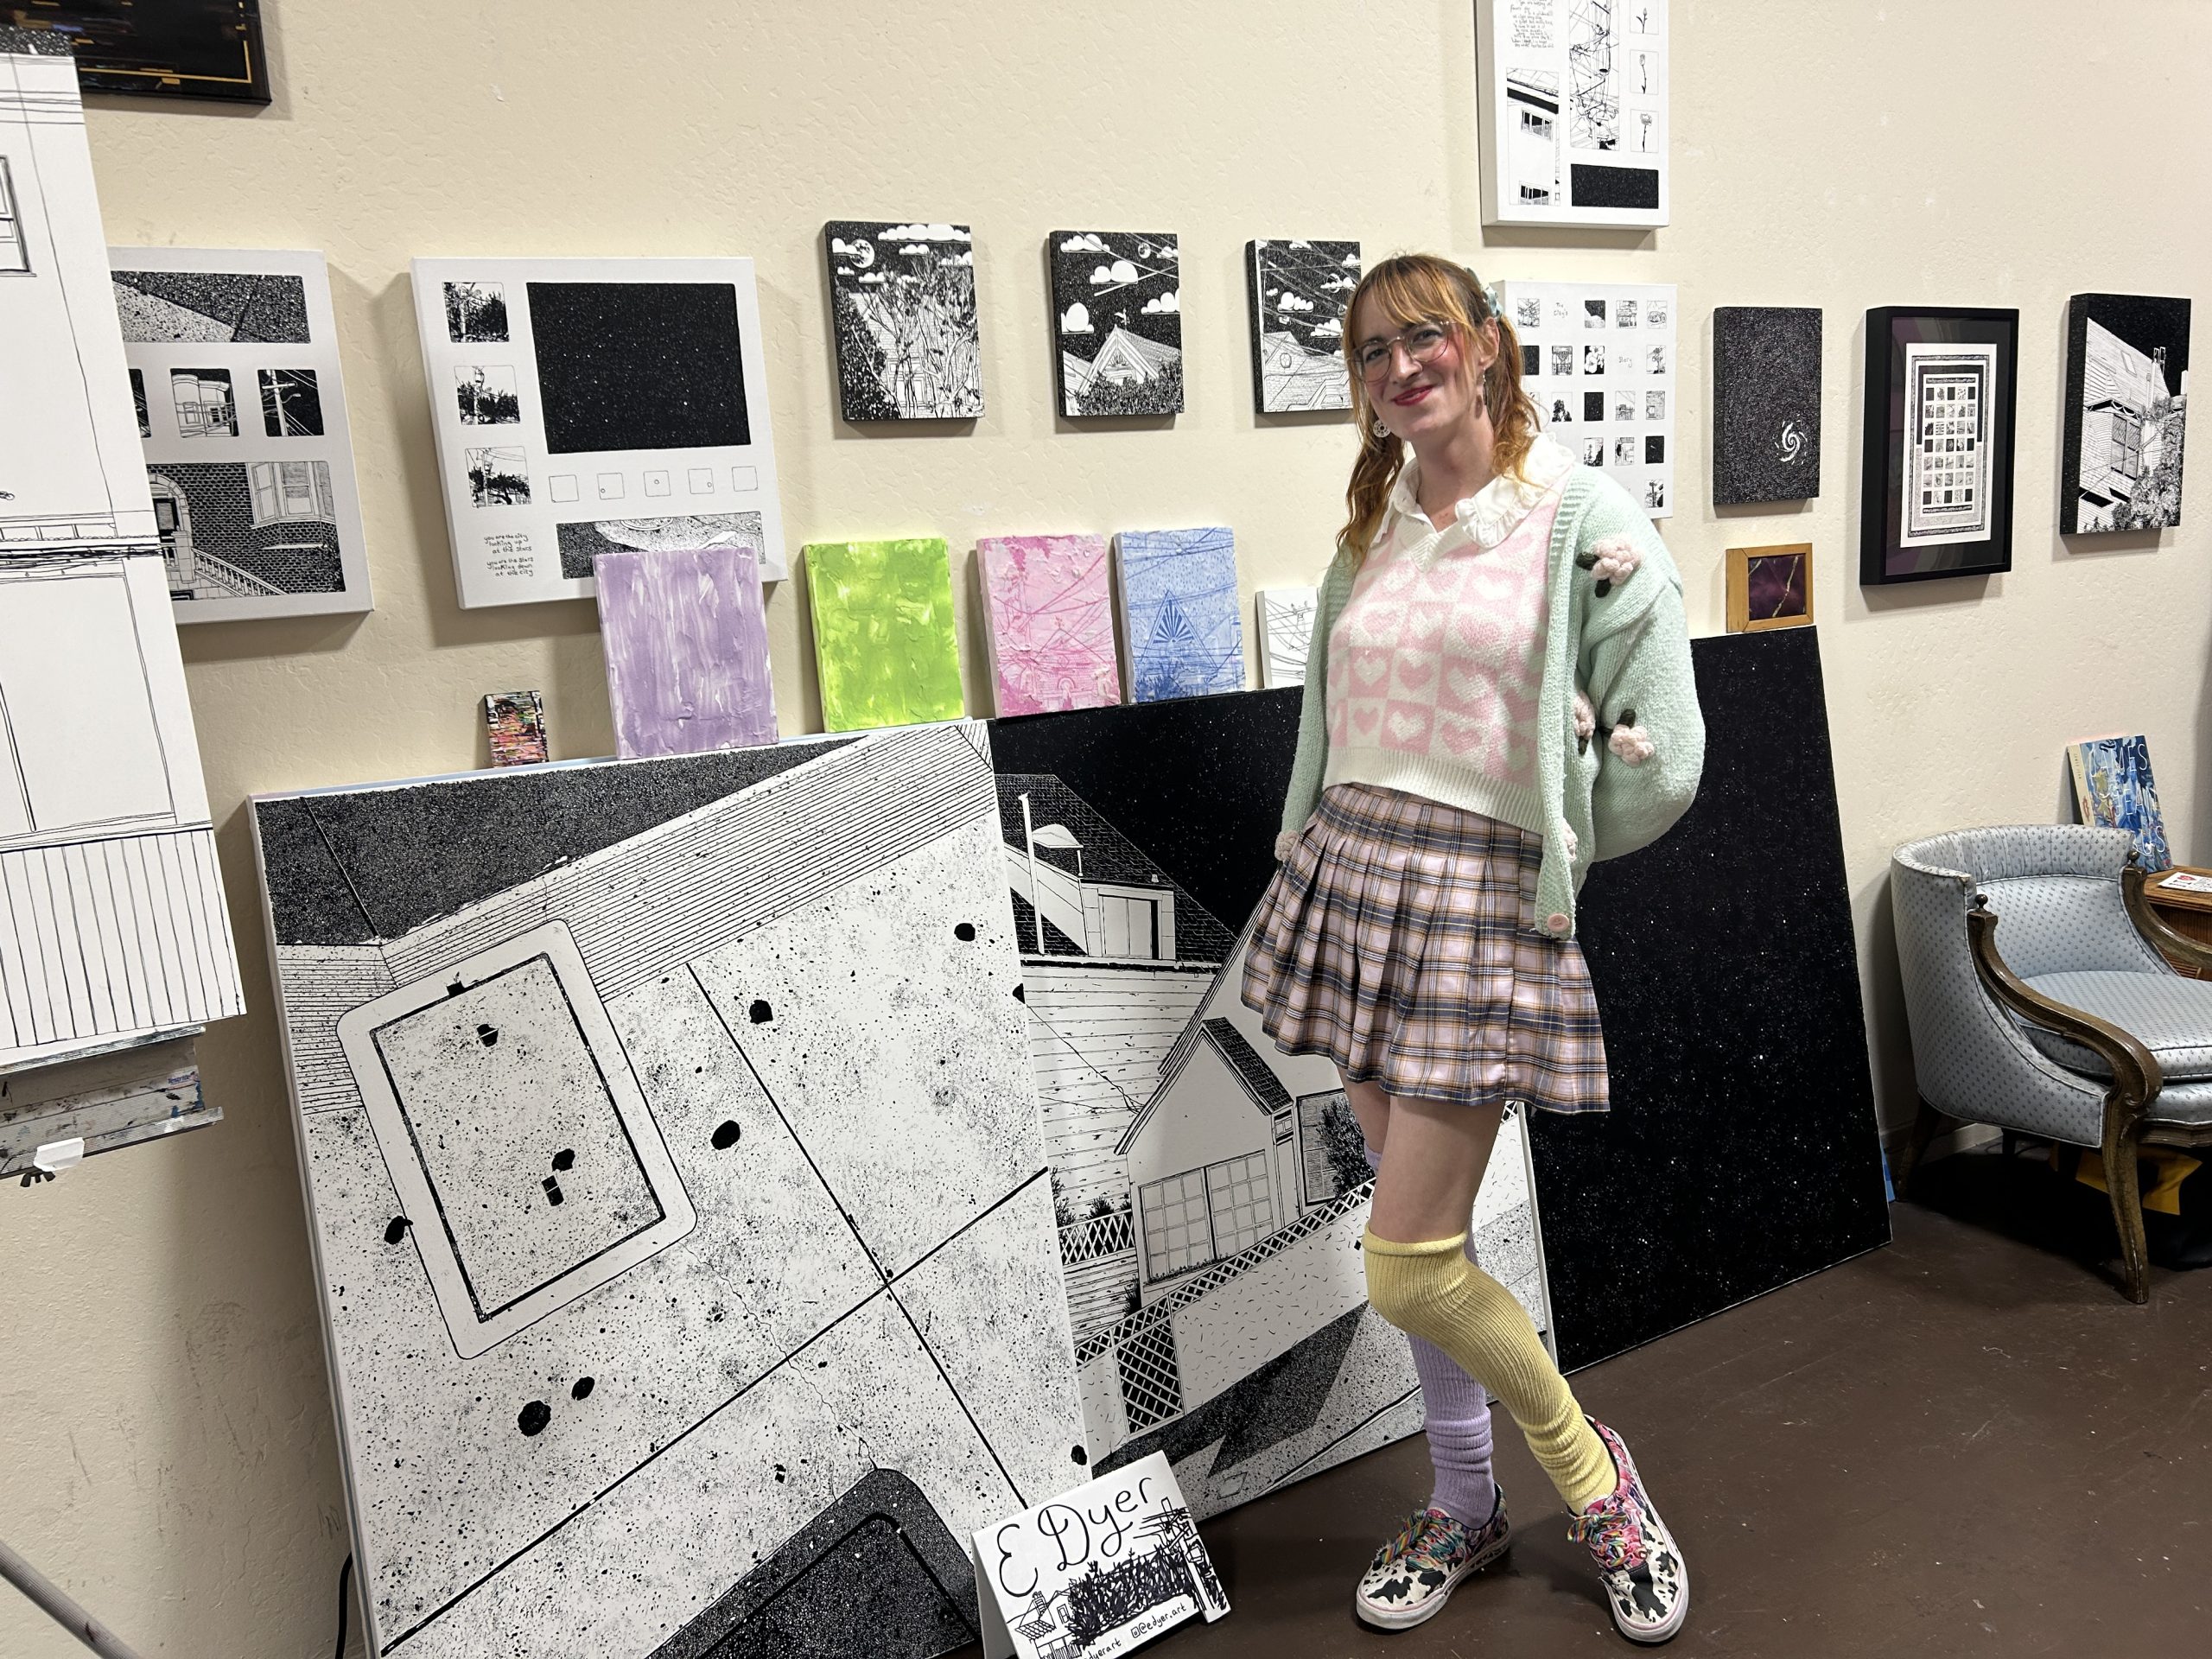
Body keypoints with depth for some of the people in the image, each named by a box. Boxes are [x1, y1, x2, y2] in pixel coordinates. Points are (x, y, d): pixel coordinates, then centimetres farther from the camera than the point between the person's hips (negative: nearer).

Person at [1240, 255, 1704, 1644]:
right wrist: (1341, 866, 13)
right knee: (1421, 1237, 14)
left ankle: (1593, 1472, 23)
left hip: (1483, 900, -6)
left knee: (1408, 1269, -5)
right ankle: (1466, 1508, 33)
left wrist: (1548, 854, 3)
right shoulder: (1371, 527, 12)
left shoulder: (1583, 516, -6)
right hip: (1349, 877, 6)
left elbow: (1660, 759, -8)